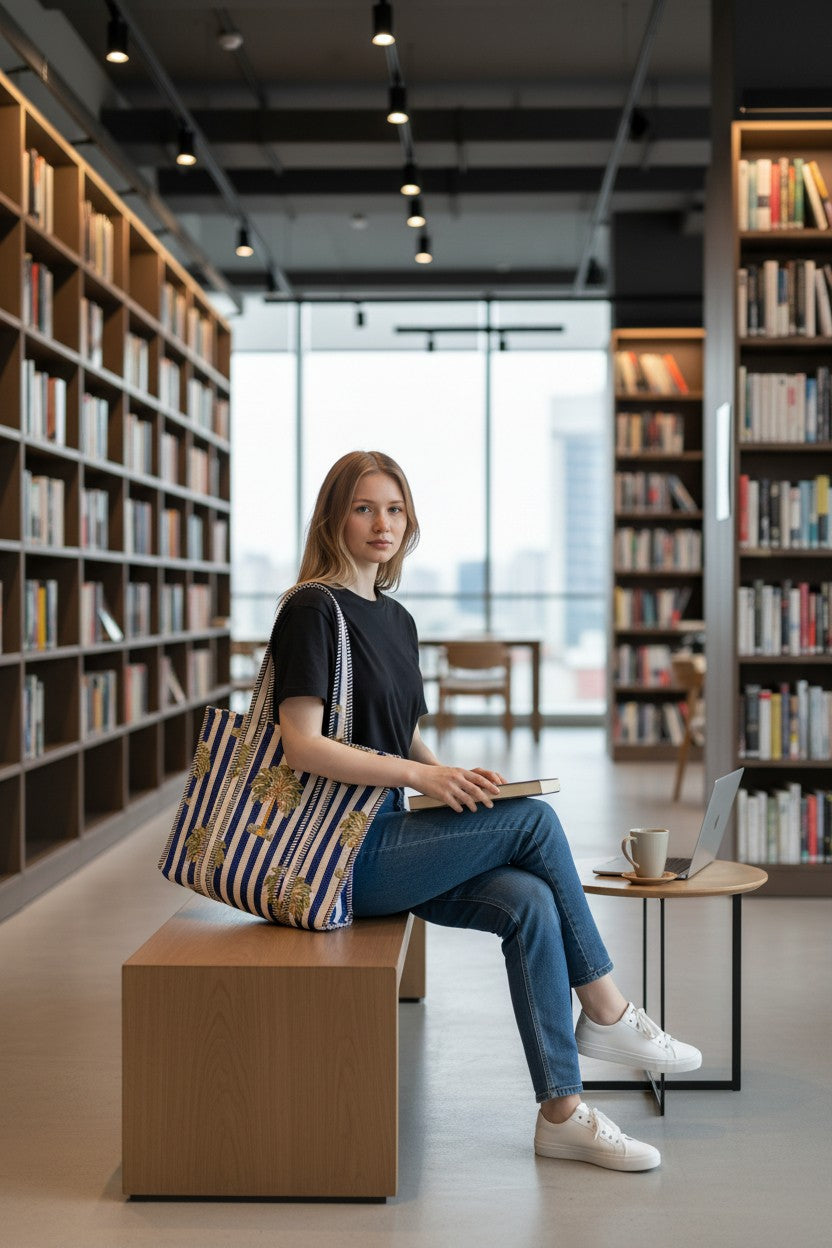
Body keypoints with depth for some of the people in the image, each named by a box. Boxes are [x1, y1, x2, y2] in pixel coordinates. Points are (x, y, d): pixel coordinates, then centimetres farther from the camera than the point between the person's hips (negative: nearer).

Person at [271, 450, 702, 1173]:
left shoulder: (396, 619, 16)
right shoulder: (313, 612, -10)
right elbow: (303, 746, -19)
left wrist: (453, 778, 4)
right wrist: (422, 776, -21)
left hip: (386, 838, 8)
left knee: (528, 903, -14)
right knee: (534, 821, -15)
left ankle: (563, 1113, -9)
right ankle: (607, 1015, -1)